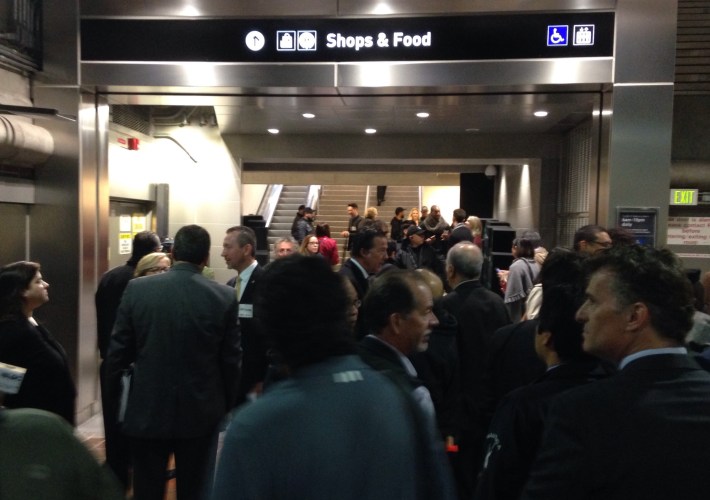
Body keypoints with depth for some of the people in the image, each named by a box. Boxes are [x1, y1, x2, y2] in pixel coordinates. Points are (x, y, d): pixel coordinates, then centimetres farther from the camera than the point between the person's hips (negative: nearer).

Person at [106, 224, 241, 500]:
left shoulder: (136, 289, -8)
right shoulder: (224, 297, -11)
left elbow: (118, 350, -2)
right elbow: (231, 359, -6)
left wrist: (114, 396, 13)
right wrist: (228, 405, 9)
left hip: (147, 409, 1)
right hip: (201, 411, -1)